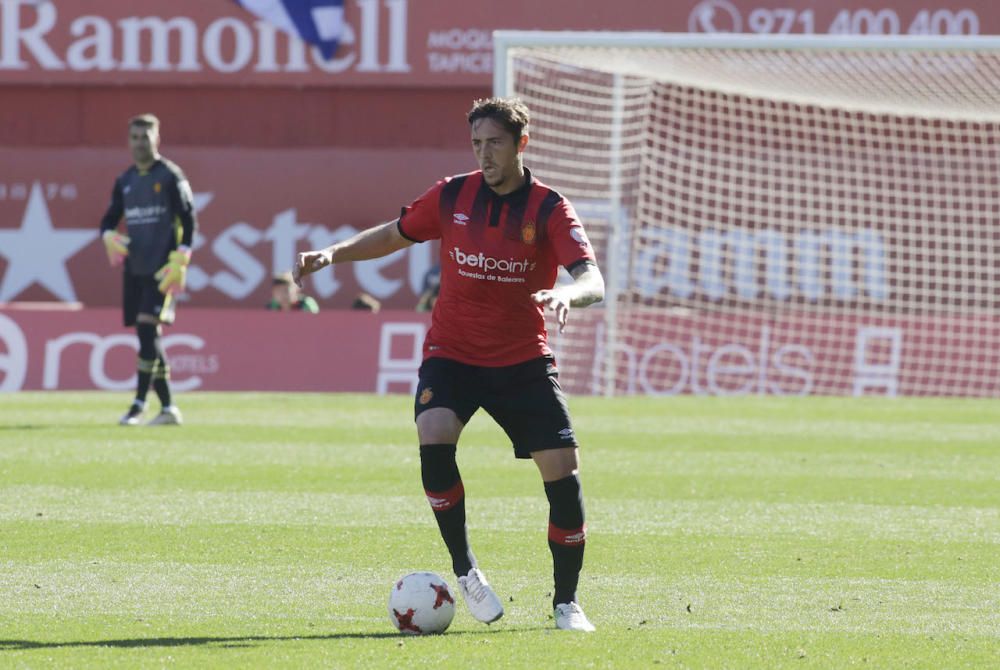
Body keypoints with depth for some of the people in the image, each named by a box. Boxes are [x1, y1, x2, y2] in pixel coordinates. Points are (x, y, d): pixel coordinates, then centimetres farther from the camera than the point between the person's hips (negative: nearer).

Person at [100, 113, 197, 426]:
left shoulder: (170, 176, -3)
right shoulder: (125, 181, 14)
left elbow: (189, 221, -5)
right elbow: (109, 219, 19)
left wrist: (179, 262, -14)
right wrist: (110, 237, -5)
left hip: (161, 268, -6)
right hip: (134, 268, 6)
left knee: (148, 328, -16)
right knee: (147, 338, 5)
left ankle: (138, 404, -18)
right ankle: (167, 408, 11)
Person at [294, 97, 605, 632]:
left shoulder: (549, 209, -10)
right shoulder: (452, 196, -1)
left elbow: (592, 281, -22)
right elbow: (395, 234, 15)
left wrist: (565, 294, -45)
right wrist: (332, 254, 2)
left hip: (523, 361, -1)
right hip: (452, 353, 1)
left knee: (563, 470, -10)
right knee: (434, 438, -28)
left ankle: (566, 602, 8)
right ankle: (464, 569, -12)